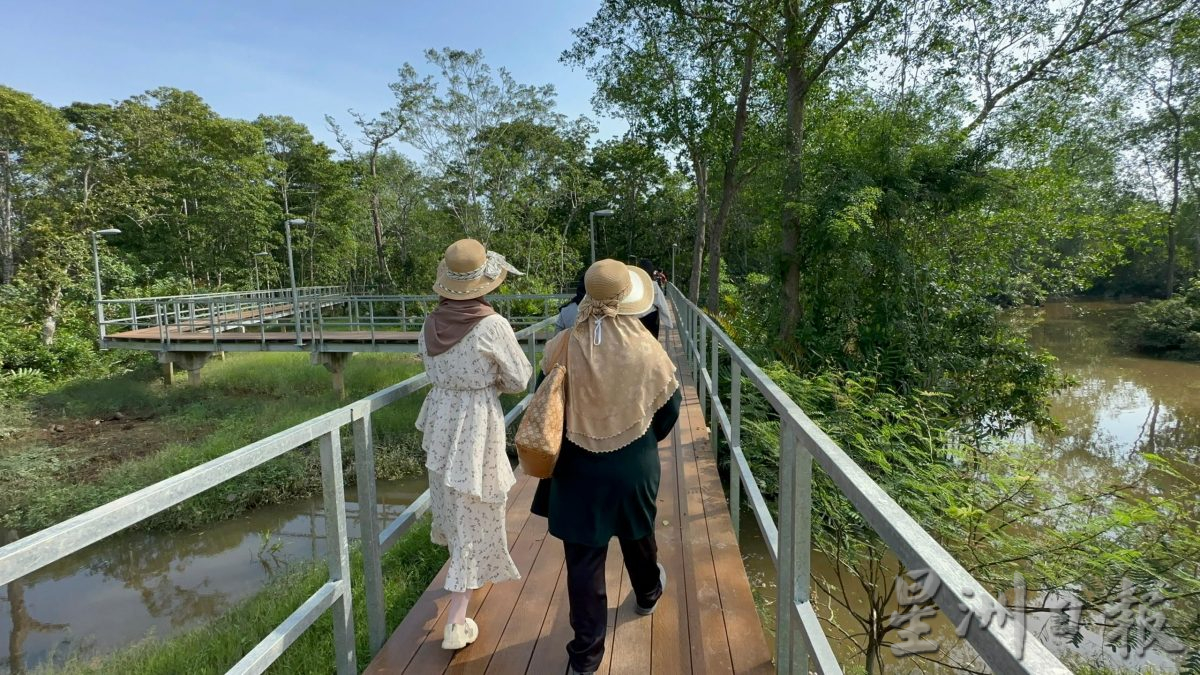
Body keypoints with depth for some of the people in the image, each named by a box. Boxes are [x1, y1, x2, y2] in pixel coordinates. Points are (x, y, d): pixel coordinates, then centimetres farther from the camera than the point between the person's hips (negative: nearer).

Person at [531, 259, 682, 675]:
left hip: (577, 469, -1)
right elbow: (669, 407, -2)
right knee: (638, 537, 28)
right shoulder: (646, 348, -15)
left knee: (583, 559, 10)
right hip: (634, 467, 1)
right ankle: (648, 594, 55)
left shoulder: (563, 347, -15)